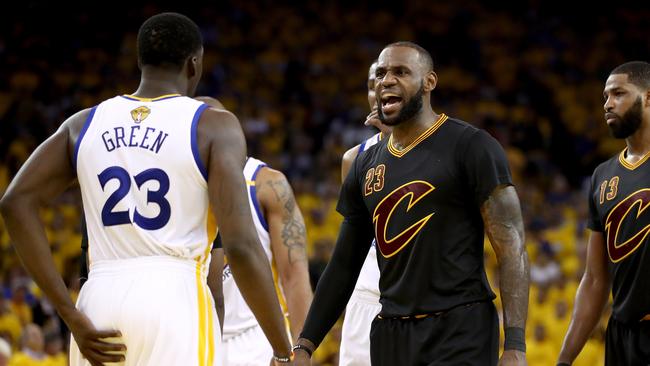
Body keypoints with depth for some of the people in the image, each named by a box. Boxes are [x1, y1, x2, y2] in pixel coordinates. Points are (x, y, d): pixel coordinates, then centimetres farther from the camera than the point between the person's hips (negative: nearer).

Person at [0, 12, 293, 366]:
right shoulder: (214, 126, 0)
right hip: (174, 302, -5)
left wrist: (72, 318, 1)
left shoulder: (85, 124, 14)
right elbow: (241, 247, -10)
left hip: (99, 300, 5)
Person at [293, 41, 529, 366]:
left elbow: (511, 247, -10)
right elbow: (343, 266, 19)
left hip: (460, 330, -6)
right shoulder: (365, 166, 14)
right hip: (391, 336, 6)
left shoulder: (470, 146, -5)